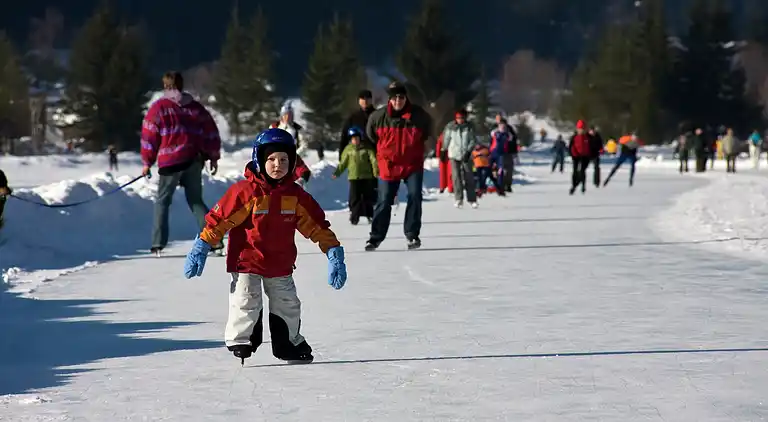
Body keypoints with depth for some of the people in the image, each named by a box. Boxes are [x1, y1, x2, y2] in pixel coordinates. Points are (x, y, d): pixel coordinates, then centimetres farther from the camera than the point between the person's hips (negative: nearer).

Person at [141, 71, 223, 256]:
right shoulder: (196, 107, 11)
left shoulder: (159, 107, -1)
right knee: (196, 201, 13)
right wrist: (213, 157, 21)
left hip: (170, 161, -4)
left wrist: (147, 162, 7)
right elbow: (211, 132, 12)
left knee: (162, 200, 8)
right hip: (195, 161, 4)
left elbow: (149, 136, -1)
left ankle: (158, 244, -3)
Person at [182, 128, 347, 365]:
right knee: (246, 302, -14)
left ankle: (289, 344, 34)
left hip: (281, 264, 5)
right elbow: (220, 218, -13)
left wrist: (333, 251, 0)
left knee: (288, 305, 15)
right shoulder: (246, 191, -16)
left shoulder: (296, 195, -2)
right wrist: (201, 248, -15)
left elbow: (316, 225, 5)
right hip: (247, 260, -5)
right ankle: (239, 341, 4)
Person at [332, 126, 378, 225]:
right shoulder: (348, 149, 7)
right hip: (354, 177, 0)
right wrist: (337, 173, 5)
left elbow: (373, 159, -5)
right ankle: (354, 217, 1)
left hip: (367, 177, 0)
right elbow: (343, 163, 11)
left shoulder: (366, 148, 2)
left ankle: (370, 215, 21)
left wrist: (376, 171, -18)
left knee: (368, 197, 7)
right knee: (354, 198, -5)